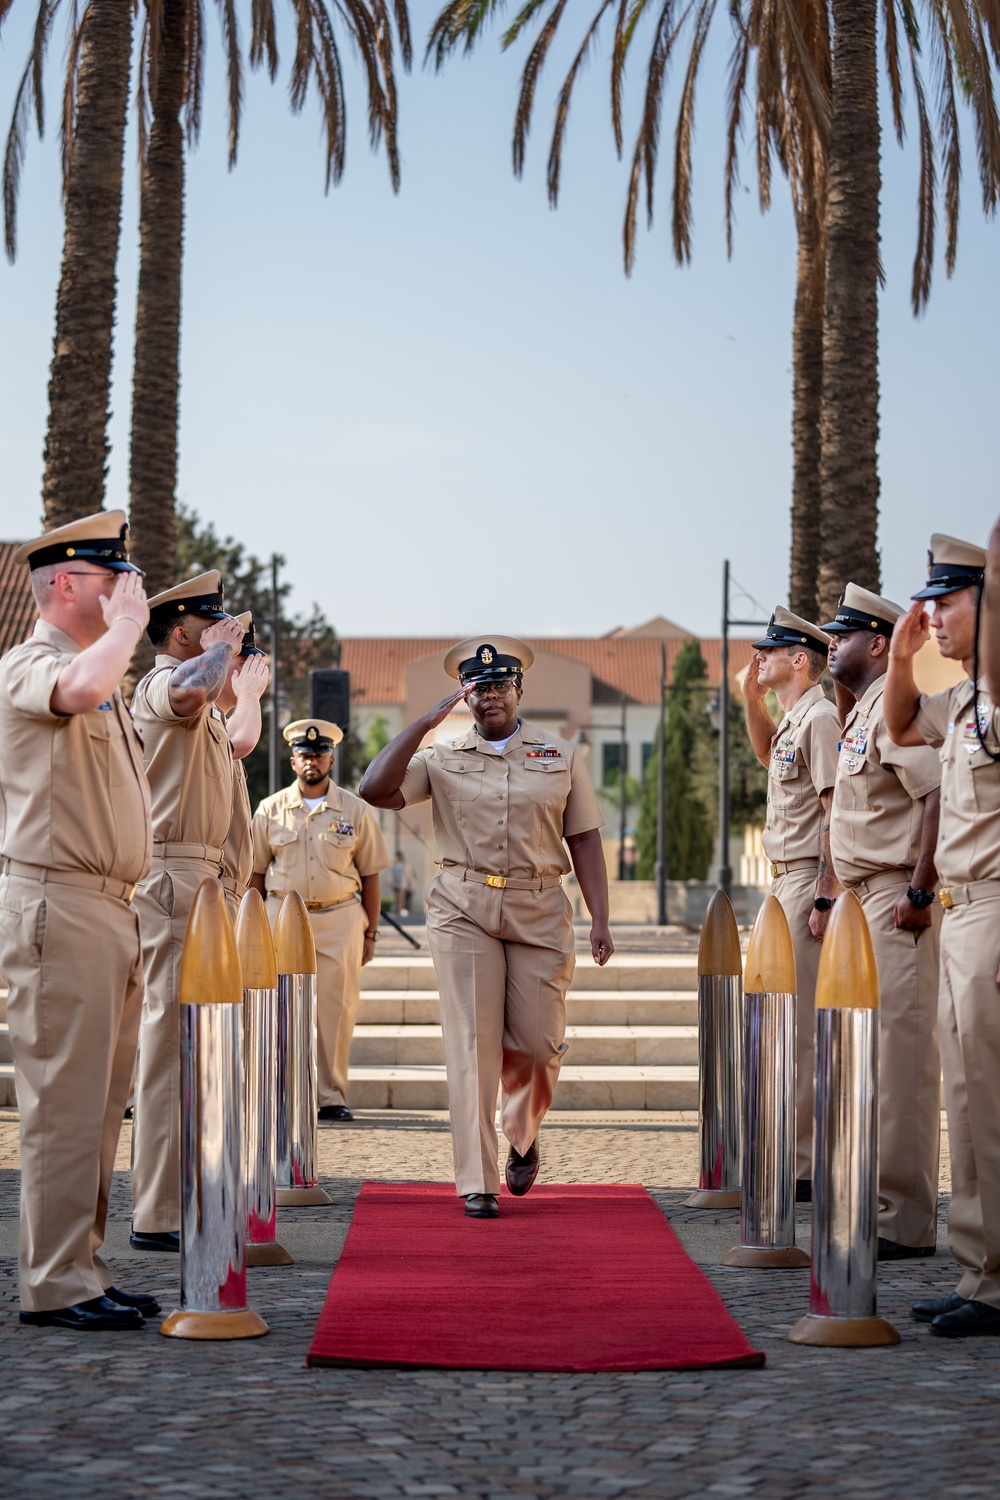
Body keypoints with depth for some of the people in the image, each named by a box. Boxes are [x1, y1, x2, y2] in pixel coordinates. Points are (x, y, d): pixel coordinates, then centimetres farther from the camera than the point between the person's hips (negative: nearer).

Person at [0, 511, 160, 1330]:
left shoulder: (104, 681, 22)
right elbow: (82, 687, -35)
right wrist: (127, 624, -17)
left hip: (111, 911, 10)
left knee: (99, 1105, 11)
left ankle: (81, 1268, 17)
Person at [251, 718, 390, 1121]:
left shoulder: (355, 811, 5)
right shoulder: (271, 810, 6)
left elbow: (370, 875, 7)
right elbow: (257, 873, 10)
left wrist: (370, 932, 4)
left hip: (340, 918, 0)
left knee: (337, 1007, -3)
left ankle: (332, 1095, 4)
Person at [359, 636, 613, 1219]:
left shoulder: (561, 756, 10)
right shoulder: (441, 757, 7)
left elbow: (584, 841, 8)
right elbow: (376, 790, -8)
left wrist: (600, 921, 0)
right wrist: (425, 722, -10)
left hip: (539, 913, 1)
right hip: (464, 912, -1)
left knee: (538, 1043, 0)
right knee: (473, 1044, -7)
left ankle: (523, 1136, 32)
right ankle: (478, 1183, -5)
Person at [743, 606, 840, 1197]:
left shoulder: (821, 719, -13)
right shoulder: (793, 719, 16)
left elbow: (835, 813, -19)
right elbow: (767, 755, 40)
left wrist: (823, 898, -24)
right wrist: (752, 698, 24)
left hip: (810, 881, -10)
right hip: (787, 881, 10)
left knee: (803, 1022, -10)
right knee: (789, 1019, 13)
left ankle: (810, 1168, -8)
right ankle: (797, 1156, 19)